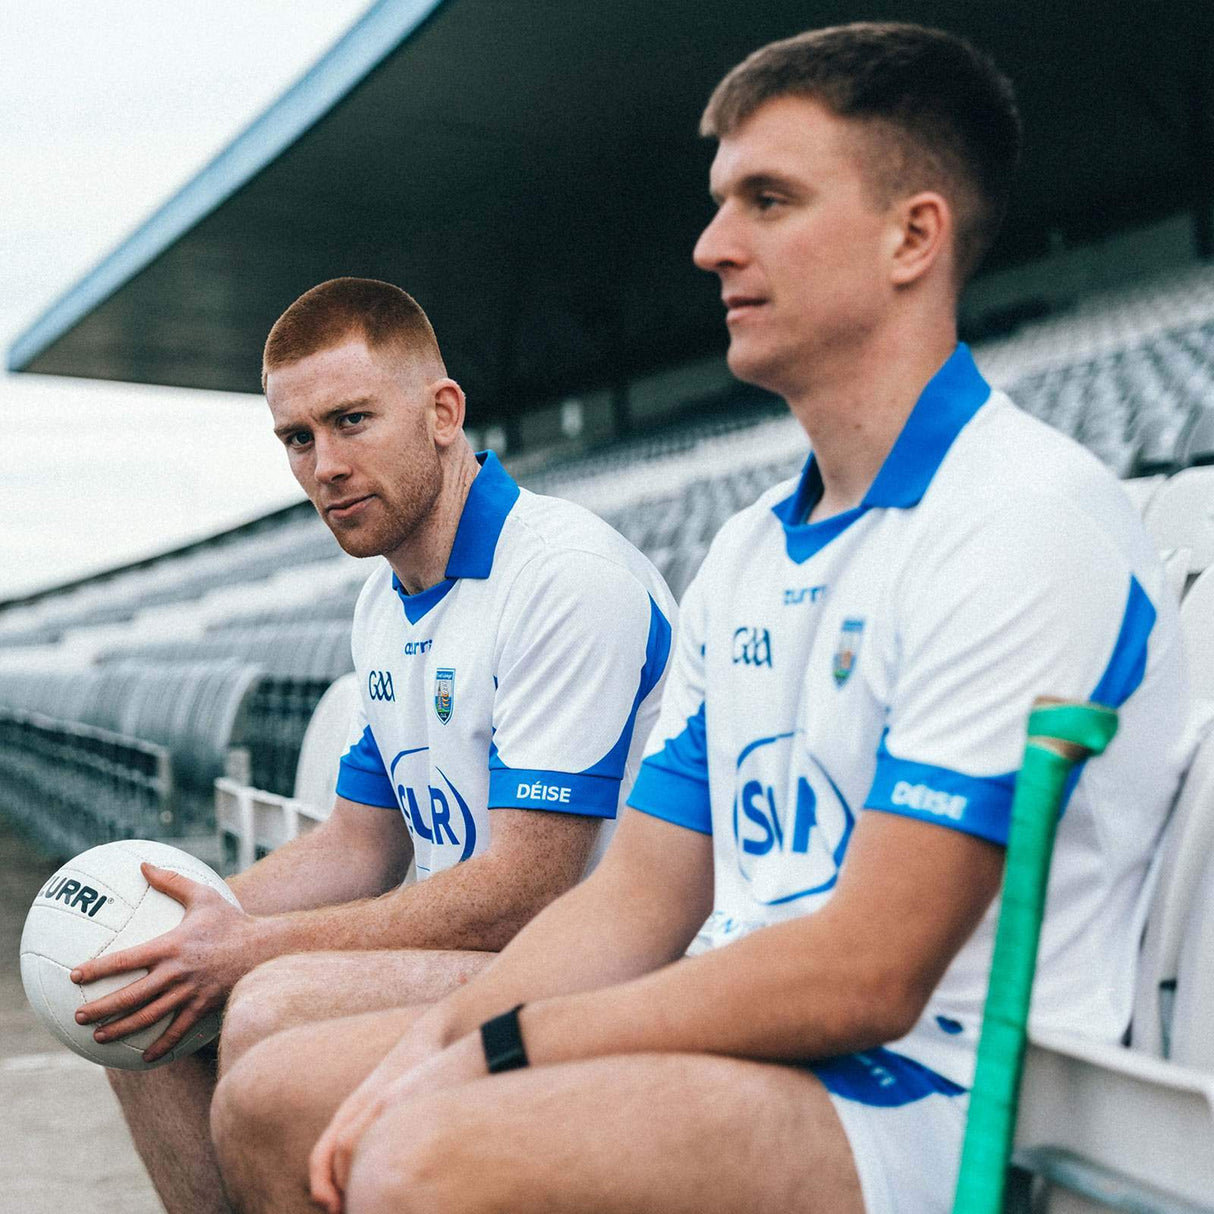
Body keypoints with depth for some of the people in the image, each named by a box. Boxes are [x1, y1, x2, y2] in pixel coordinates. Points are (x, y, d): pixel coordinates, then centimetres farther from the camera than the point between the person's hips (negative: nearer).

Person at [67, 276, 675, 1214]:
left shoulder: (570, 578, -19)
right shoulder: (385, 607, 12)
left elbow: (523, 893, -23)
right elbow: (361, 847, 17)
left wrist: (250, 947, -20)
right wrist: (199, 920, -1)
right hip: (461, 957, 10)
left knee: (276, 1008, -30)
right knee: (139, 998, 4)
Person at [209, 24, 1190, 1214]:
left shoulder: (1024, 524, -15)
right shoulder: (748, 549, 14)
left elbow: (865, 975, -21)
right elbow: (639, 900, 12)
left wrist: (493, 1049, -15)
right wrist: (437, 1041, -4)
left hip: (924, 1088, -8)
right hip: (731, 1040, 8)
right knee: (269, 1101, 5)